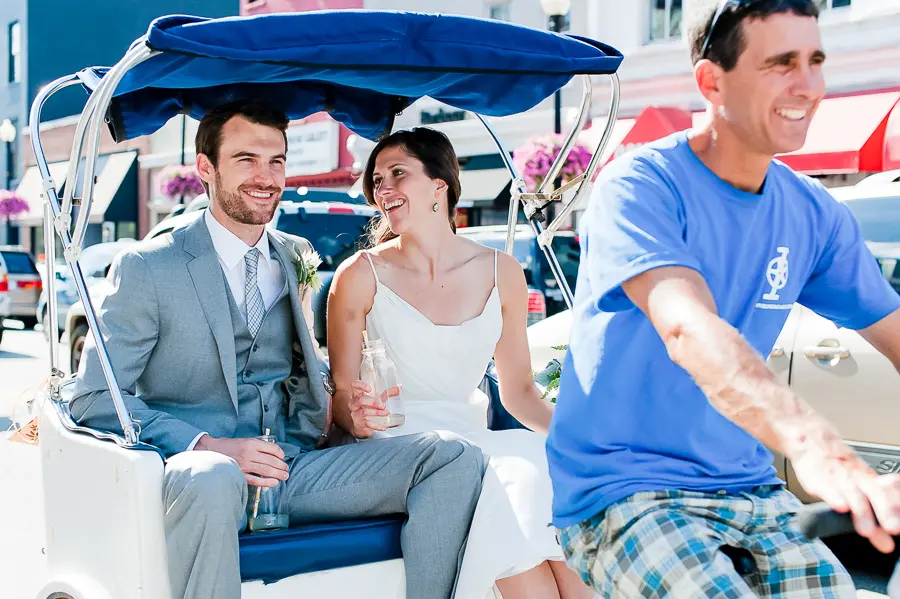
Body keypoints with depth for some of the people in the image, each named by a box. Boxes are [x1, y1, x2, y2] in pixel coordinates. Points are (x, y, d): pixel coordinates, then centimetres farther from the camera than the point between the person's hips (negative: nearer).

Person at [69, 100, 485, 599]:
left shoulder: (297, 258, 16)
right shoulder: (145, 268, -1)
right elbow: (95, 400, -5)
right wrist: (208, 446, -19)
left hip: (294, 464, 5)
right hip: (191, 471, -5)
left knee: (454, 458, -13)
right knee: (211, 479, -42)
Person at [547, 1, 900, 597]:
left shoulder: (815, 215, 6)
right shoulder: (642, 186, -13)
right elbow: (688, 329, -30)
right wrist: (811, 443, -46)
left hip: (747, 489, 6)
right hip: (620, 487, -5)